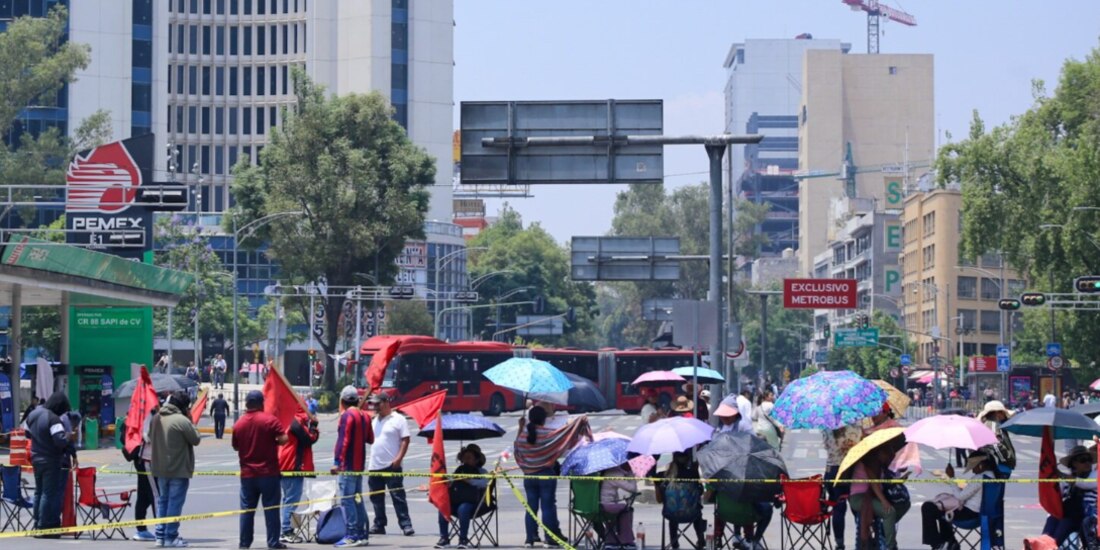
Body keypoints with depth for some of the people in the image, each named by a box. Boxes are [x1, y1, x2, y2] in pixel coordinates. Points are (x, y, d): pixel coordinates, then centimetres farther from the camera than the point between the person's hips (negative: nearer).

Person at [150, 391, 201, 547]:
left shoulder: (156, 419, 5)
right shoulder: (182, 421, -18)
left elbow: (151, 437, 15)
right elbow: (196, 439, -12)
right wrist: (191, 423, -2)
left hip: (160, 469, 7)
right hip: (179, 469, -7)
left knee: (162, 501, 15)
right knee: (175, 503, -2)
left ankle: (160, 536, 17)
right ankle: (171, 537, -1)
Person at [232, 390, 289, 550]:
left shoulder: (239, 424, 1)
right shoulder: (270, 420, -9)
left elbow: (236, 447, 11)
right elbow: (283, 439, -14)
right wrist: (273, 441, 6)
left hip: (247, 474, 3)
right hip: (269, 472, -3)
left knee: (247, 509, 9)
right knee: (271, 508, 2)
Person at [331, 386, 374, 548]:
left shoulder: (347, 416, -13)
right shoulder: (364, 416, 10)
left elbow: (343, 440, -20)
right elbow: (370, 439, 17)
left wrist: (336, 461, -21)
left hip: (347, 465, -8)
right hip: (360, 464, 8)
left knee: (347, 500, -8)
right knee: (357, 499, 13)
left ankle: (352, 535, -12)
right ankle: (362, 534, 14)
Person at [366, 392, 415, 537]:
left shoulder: (398, 419, -5)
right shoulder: (374, 421, 17)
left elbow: (405, 440, -10)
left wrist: (399, 458, -17)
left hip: (391, 466, -7)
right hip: (375, 466, 7)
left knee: (398, 496, -8)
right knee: (376, 498, 11)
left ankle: (406, 525, -6)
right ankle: (379, 525, 19)